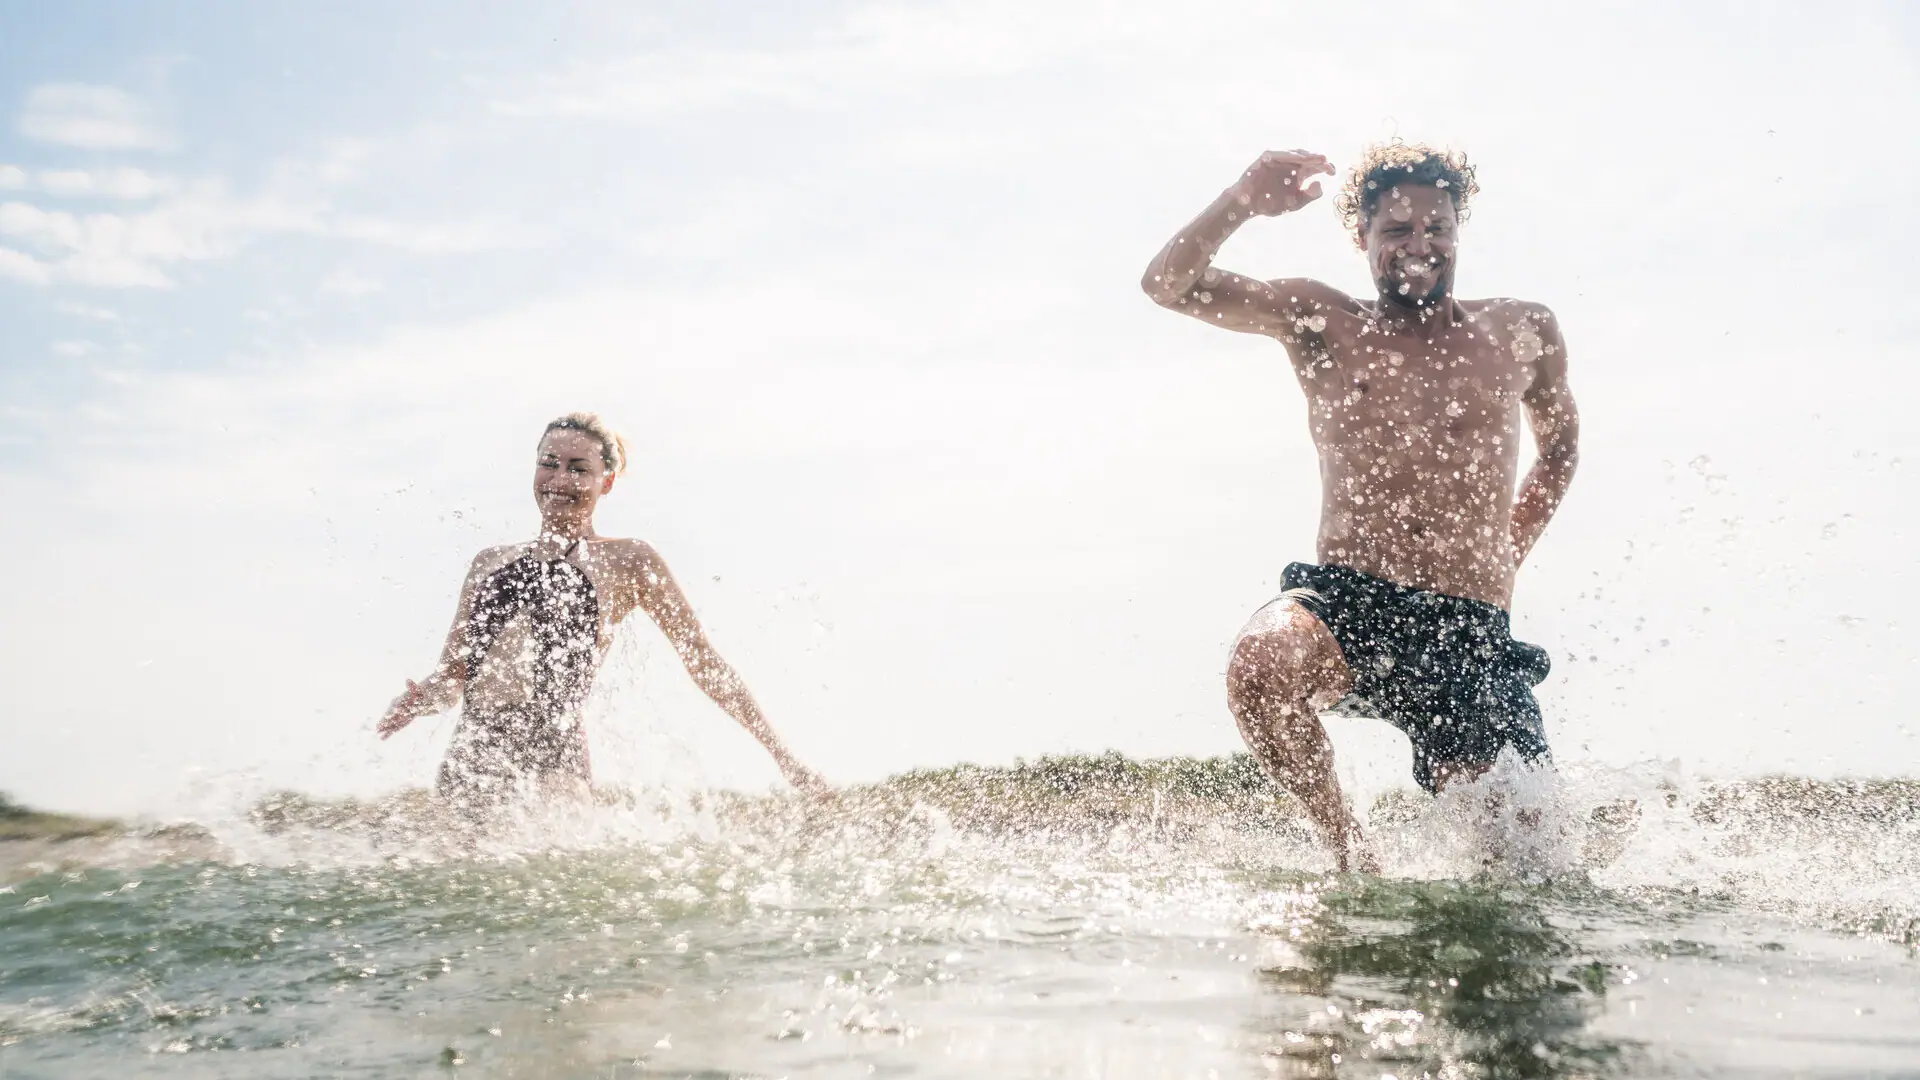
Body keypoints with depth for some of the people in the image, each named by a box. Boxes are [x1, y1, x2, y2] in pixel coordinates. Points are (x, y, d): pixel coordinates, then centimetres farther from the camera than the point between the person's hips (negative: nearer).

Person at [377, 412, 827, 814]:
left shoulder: (626, 561, 9)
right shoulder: (490, 562, 22)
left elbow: (705, 663, 9)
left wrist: (782, 755, 6)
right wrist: (424, 697, -2)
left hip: (551, 760, -3)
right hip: (469, 755, 4)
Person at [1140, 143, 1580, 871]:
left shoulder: (1522, 335, 13)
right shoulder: (1319, 323, 7)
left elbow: (1560, 442, 31)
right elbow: (1168, 285, -1)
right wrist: (1245, 201, -16)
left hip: (1471, 634, 2)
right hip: (1346, 604, -1)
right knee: (1261, 660, -36)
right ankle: (1347, 850, -14)